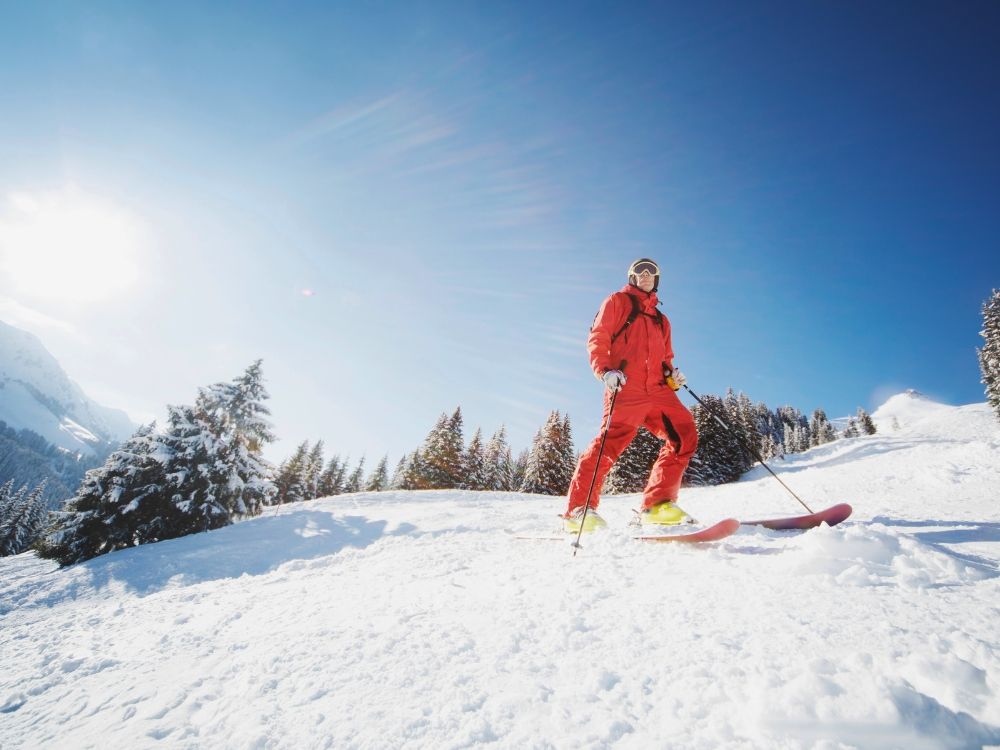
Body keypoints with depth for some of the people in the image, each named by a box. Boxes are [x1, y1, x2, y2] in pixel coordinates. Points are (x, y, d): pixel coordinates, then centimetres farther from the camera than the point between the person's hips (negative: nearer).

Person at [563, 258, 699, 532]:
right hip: (625, 388, -6)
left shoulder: (661, 319, 33)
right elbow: (597, 339, 4)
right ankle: (578, 508, -8)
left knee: (684, 435, -11)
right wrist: (605, 370, -14)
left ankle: (657, 504, -8)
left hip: (657, 389, 6)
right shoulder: (617, 301, 16)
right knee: (610, 443, -17)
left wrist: (671, 374, 7)